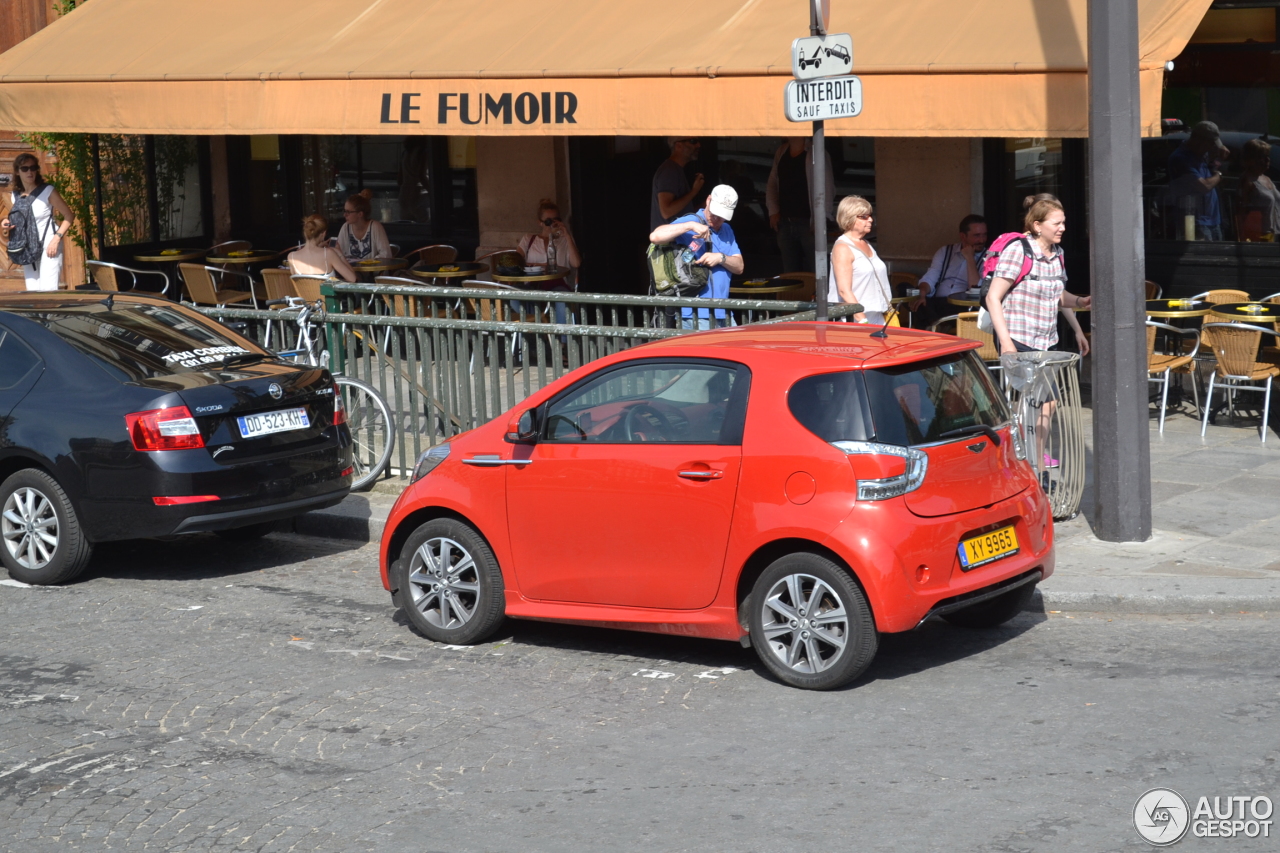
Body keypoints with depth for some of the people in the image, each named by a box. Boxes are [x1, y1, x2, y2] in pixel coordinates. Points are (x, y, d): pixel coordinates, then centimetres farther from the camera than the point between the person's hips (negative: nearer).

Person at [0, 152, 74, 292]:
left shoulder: (47, 191, -7)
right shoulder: (15, 196, 8)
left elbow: (69, 216, -6)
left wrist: (56, 238, -17)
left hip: (48, 245, -5)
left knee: (48, 290, -15)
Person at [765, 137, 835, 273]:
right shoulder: (781, 153, 12)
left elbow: (828, 188, -9)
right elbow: (772, 184, 20)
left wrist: (820, 220, -16)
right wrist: (773, 211, 8)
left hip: (808, 223, -6)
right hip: (785, 224, 6)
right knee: (789, 274, 7)